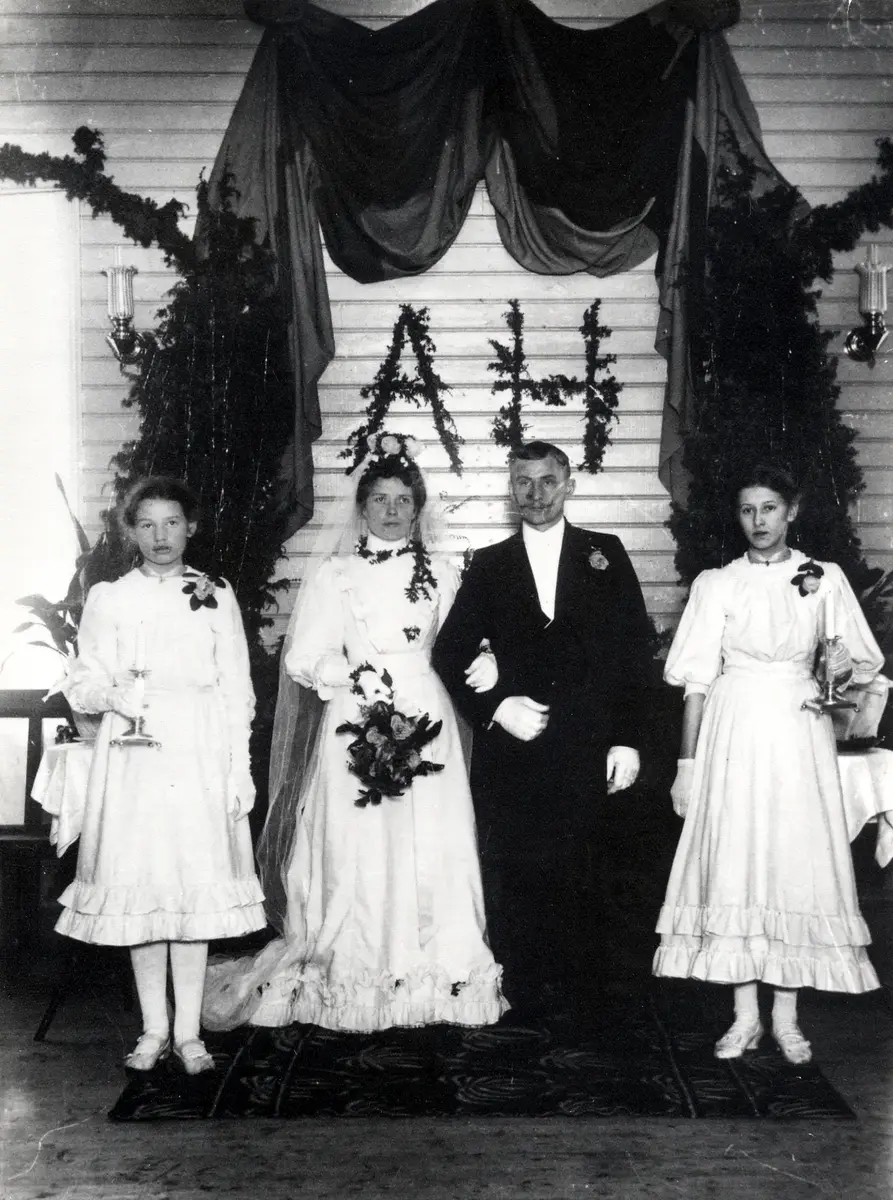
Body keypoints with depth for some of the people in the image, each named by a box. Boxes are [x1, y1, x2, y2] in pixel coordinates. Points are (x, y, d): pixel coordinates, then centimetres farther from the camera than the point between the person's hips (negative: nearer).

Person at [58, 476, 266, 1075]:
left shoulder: (216, 596, 7)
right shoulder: (109, 598, 8)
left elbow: (237, 690, 6)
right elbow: (82, 683, 9)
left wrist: (240, 771, 0)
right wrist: (114, 693, -14)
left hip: (200, 758, -1)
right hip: (134, 759, 1)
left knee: (197, 884, -1)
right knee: (137, 886, 2)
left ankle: (188, 1032, 9)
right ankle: (154, 1030, 15)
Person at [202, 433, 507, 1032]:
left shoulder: (442, 573, 13)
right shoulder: (332, 573, 5)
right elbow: (303, 660, 0)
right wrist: (361, 677, -10)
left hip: (426, 720, 2)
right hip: (354, 720, -2)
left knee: (428, 845, 0)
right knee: (356, 847, -2)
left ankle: (430, 975, 12)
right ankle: (351, 977, 9)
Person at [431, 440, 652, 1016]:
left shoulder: (605, 554, 9)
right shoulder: (489, 565, 12)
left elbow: (633, 647, 5)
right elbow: (449, 652, 8)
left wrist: (626, 738, -1)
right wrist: (496, 705, -8)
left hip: (584, 749, -1)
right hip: (509, 745, 1)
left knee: (574, 875, 2)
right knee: (513, 874, 2)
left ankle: (573, 989, 16)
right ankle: (522, 993, 15)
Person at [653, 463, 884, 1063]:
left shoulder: (826, 579, 7)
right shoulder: (716, 584, 5)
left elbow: (865, 659, 12)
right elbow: (697, 678, 3)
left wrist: (843, 667, -11)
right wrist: (687, 762, -1)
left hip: (799, 735, 0)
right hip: (734, 733, 0)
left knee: (799, 859, 0)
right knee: (733, 862, -1)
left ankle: (787, 1015, 12)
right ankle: (746, 1016, 9)